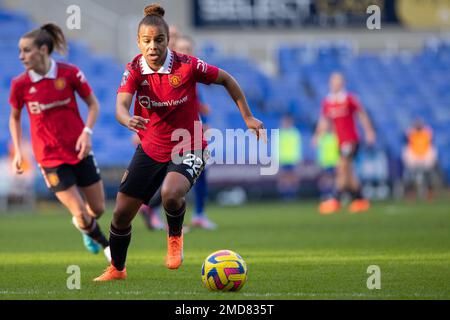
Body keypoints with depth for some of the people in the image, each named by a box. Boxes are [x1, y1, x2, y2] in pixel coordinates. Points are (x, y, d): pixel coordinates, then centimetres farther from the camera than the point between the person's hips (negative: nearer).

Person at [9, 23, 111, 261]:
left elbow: (93, 104, 1)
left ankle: (84, 225, 45)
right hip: (50, 158, -1)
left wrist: (87, 132, -14)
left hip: (79, 150, 1)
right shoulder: (20, 84, -9)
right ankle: (106, 246, 22)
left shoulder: (69, 73, -11)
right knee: (82, 216, -7)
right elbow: (14, 118, 8)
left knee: (98, 209, 9)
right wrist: (18, 151, 0)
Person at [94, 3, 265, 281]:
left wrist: (248, 118, 0)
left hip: (188, 150, -4)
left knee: (171, 193, -35)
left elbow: (227, 80, -3)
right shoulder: (135, 69, -10)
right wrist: (128, 120, -49)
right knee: (121, 213, 4)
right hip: (150, 150, 4)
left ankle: (175, 237, -1)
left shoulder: (187, 65, -18)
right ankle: (117, 269, 31)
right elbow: (121, 105, -25)